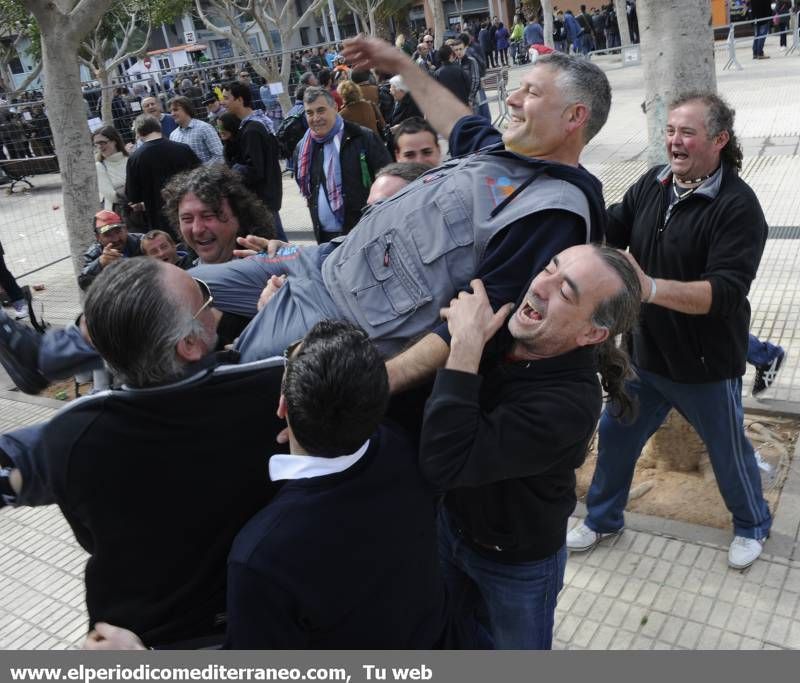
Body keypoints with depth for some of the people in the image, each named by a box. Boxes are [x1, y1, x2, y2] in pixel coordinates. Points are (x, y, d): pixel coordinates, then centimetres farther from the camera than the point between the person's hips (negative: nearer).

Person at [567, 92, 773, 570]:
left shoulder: (738, 205, -21)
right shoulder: (651, 184, -3)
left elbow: (726, 291, -30)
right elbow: (608, 231, 2)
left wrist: (652, 288, -45)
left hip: (706, 365, -5)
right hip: (644, 353, 5)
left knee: (728, 450, 17)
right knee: (615, 435, 16)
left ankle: (753, 525, 46)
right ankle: (602, 519, 41)